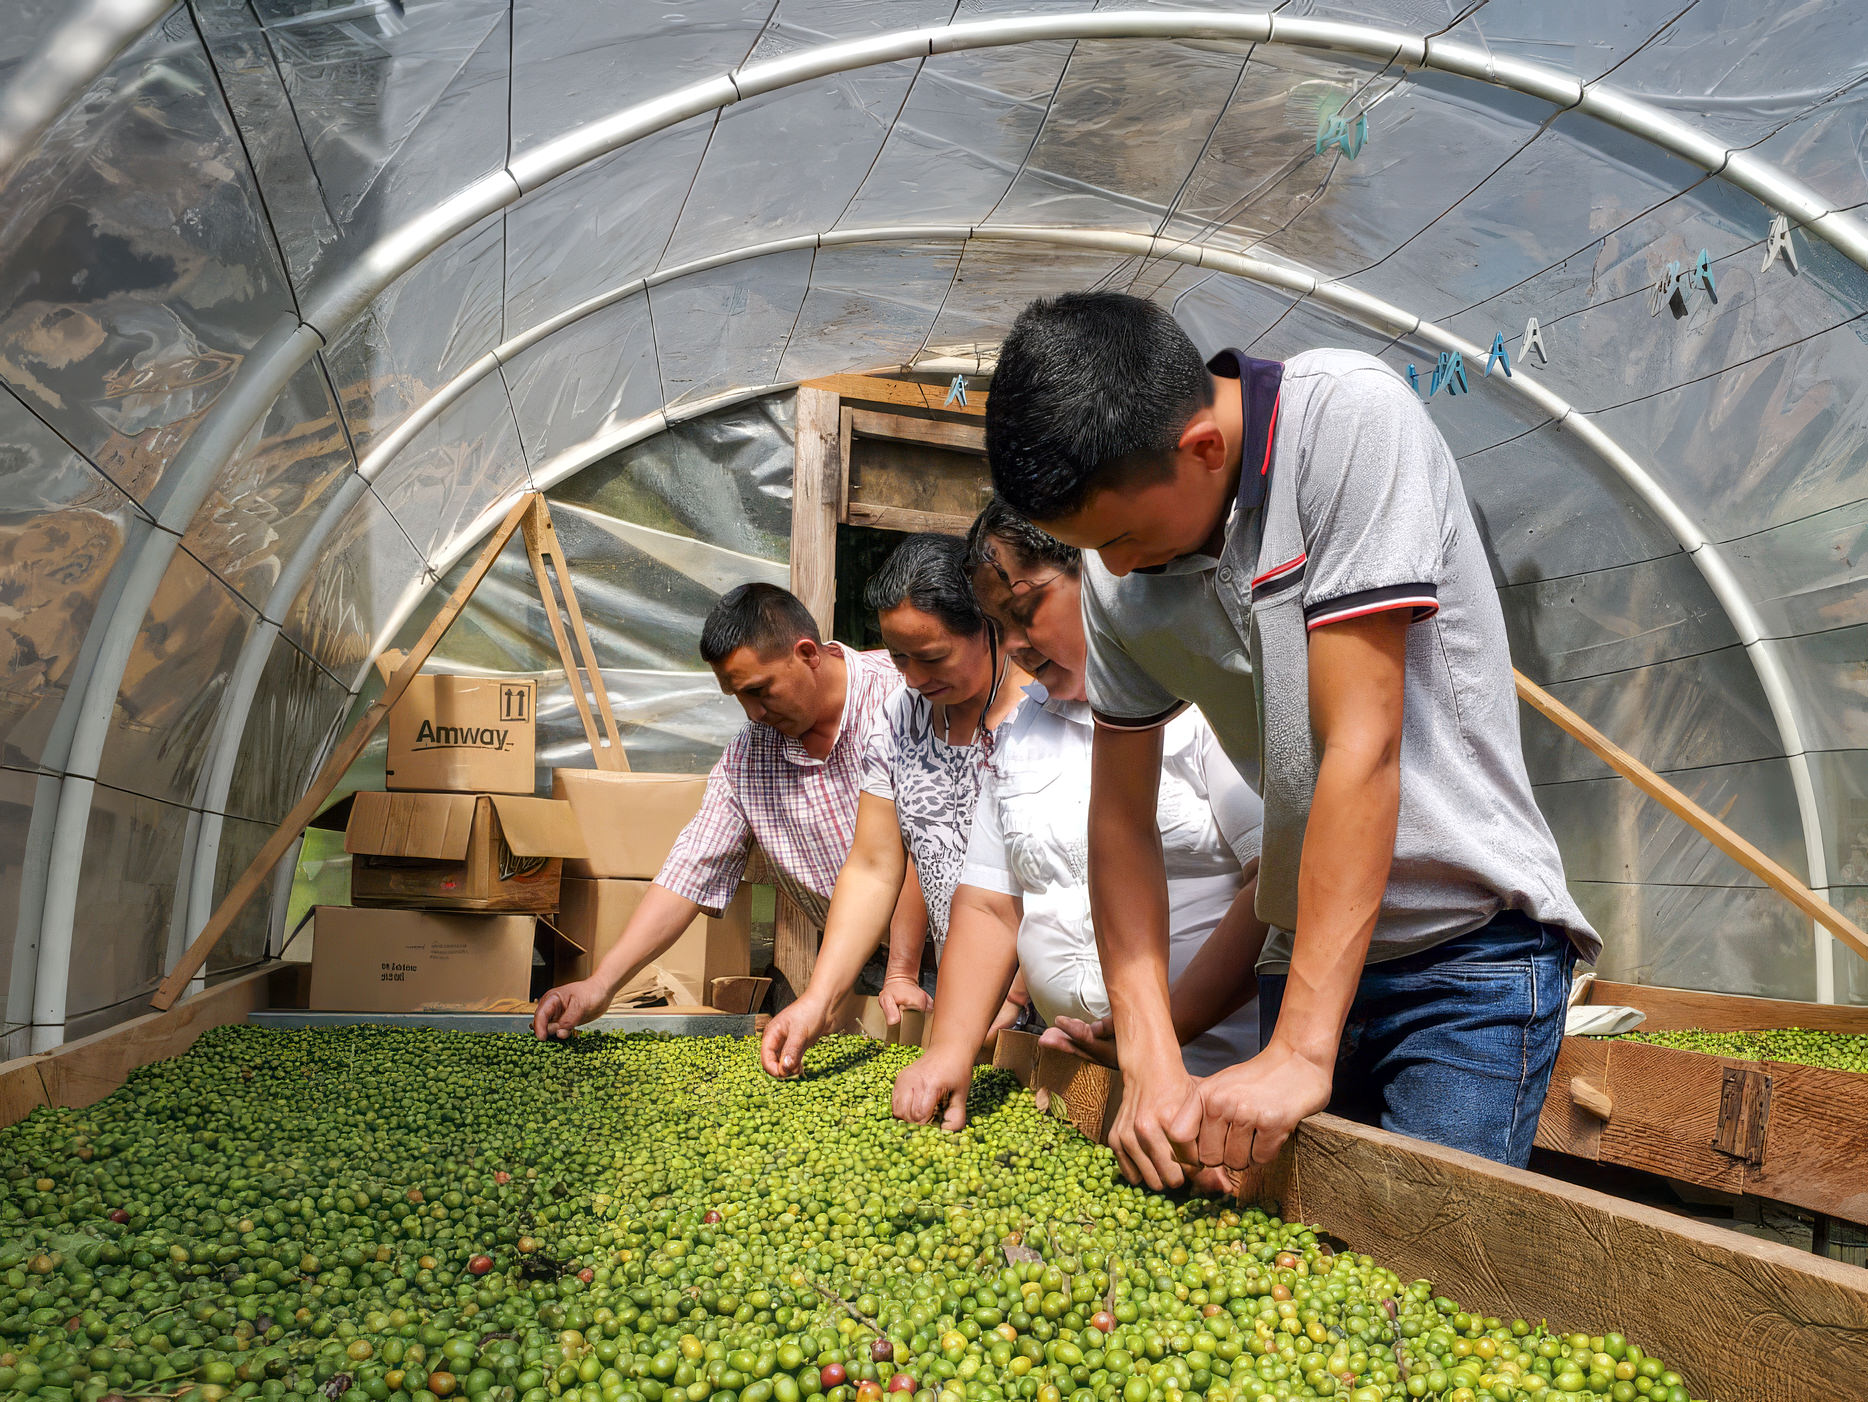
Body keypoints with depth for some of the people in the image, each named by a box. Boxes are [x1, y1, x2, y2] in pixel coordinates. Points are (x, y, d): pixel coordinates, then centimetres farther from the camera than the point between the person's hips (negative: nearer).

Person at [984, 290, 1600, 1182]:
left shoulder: (1351, 418, -21)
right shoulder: (1119, 574, -3)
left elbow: (1360, 745, -25)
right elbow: (1120, 817, 0)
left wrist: (1301, 1051, -24)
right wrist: (1151, 1063, -10)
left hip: (1470, 946, -5)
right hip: (1304, 953, 5)